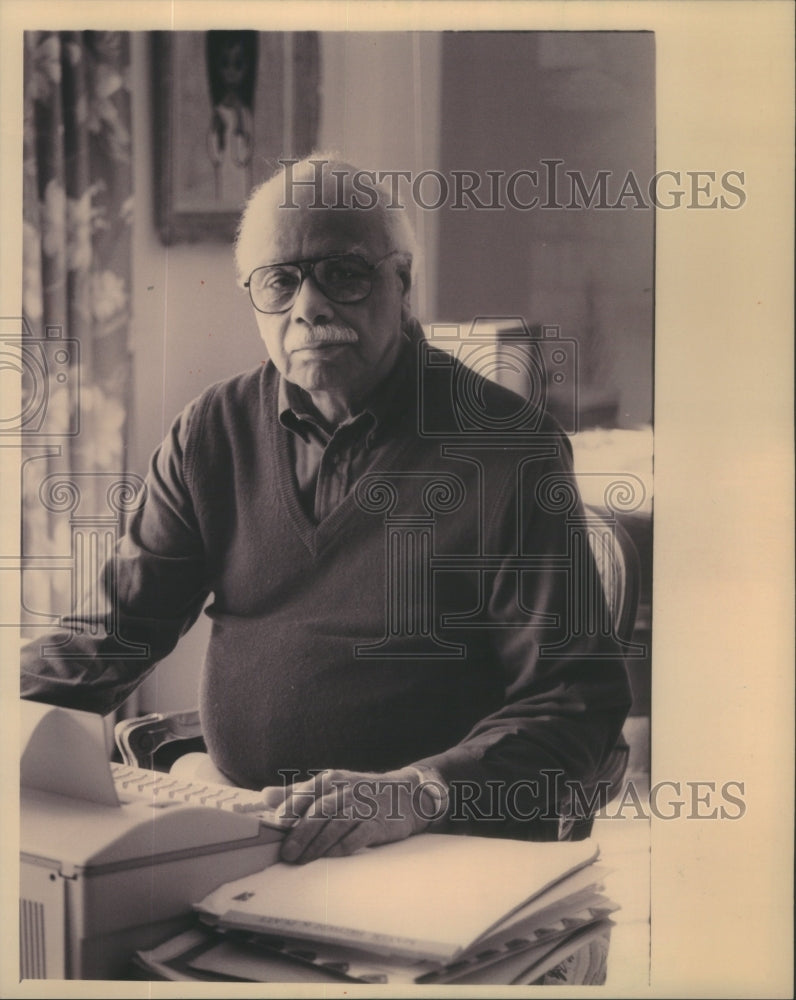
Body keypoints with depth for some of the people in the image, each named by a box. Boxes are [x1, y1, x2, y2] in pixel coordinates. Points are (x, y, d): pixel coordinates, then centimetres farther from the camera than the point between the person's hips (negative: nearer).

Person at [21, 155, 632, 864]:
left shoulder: (511, 446, -7)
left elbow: (580, 699, -11)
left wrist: (417, 793, -28)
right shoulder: (214, 431, 8)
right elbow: (120, 625, 8)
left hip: (454, 847, -4)